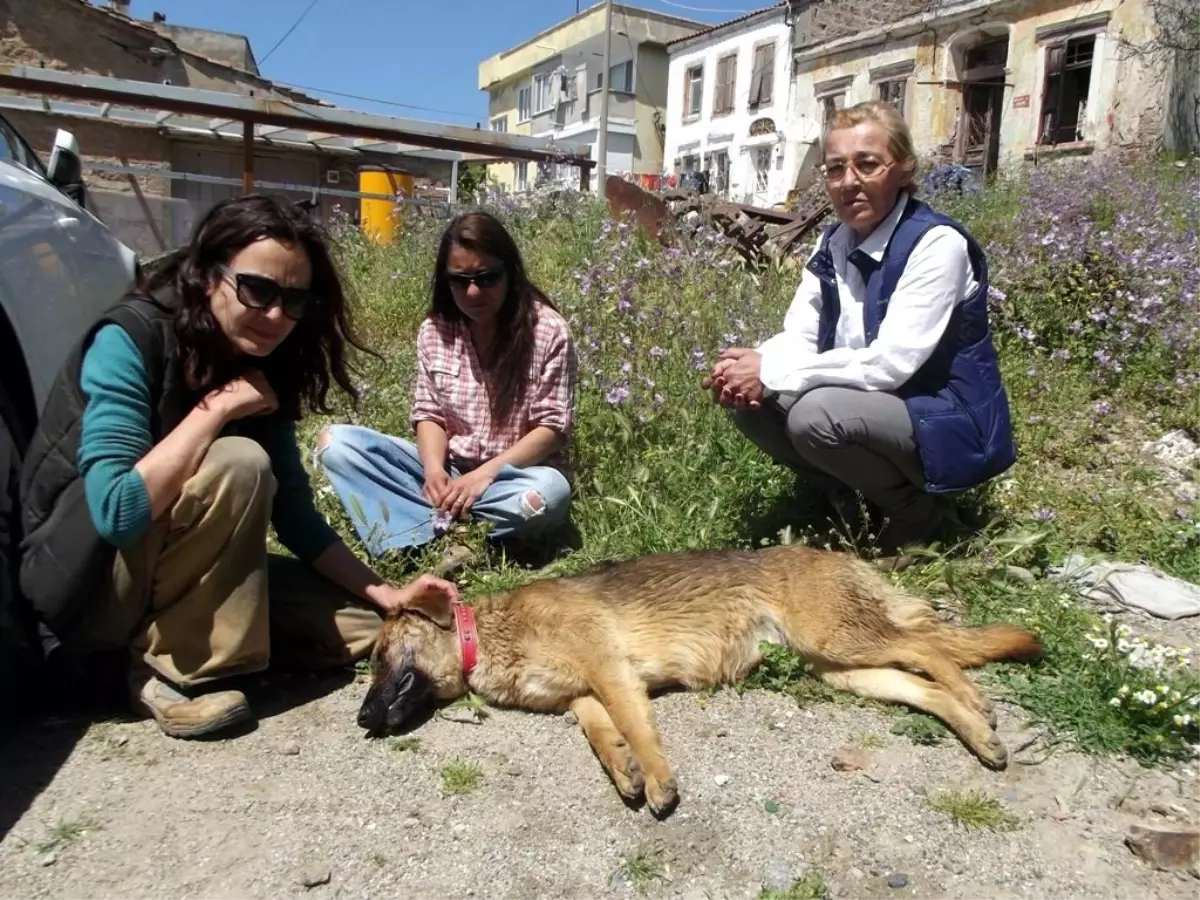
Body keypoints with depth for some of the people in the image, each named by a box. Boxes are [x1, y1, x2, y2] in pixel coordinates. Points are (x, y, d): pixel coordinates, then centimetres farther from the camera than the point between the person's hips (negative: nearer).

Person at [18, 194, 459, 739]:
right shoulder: (128, 341, -22)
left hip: (173, 576, 6)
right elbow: (118, 514, -33)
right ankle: (162, 666, -14)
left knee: (357, 629, -2)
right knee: (238, 464, -31)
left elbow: (293, 513, 0)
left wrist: (384, 594, -8)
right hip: (84, 583, -6)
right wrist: (217, 406, -27)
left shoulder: (265, 367, -3)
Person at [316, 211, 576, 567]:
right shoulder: (434, 330, 1)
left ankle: (432, 521, -20)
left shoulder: (549, 331, -11)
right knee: (335, 441, -13)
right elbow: (429, 414, 2)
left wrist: (486, 473, -23)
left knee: (548, 493, -40)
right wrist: (434, 469, -20)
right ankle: (446, 532, -29)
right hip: (448, 469, 4)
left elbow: (552, 426, -11)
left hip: (516, 475, -4)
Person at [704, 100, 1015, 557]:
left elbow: (891, 363, -28)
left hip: (950, 424, -6)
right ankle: (855, 500, 6)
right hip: (873, 411, 7)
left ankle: (914, 515, -3)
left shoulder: (937, 243, -20)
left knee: (816, 414, -32)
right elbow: (798, 336, -1)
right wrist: (754, 364, -24)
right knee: (749, 399, -10)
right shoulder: (833, 242, 2)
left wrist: (770, 371, -28)